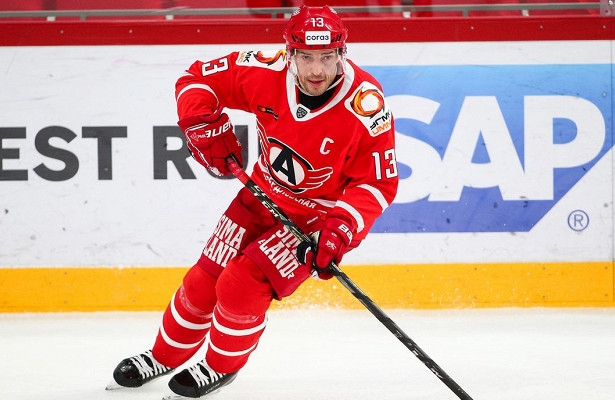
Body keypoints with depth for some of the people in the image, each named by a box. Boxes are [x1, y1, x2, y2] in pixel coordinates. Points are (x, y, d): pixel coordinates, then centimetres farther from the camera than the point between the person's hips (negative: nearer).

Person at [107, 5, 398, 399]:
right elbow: (198, 78, -7)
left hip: (320, 215, -4)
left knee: (243, 284, -17)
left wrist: (341, 228, -35)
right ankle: (164, 356, 34)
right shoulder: (267, 72, -22)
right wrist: (206, 126, -22)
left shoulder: (366, 106, -30)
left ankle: (222, 365, 11)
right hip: (265, 196, 4)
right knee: (204, 280, 7)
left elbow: (379, 181, -22)